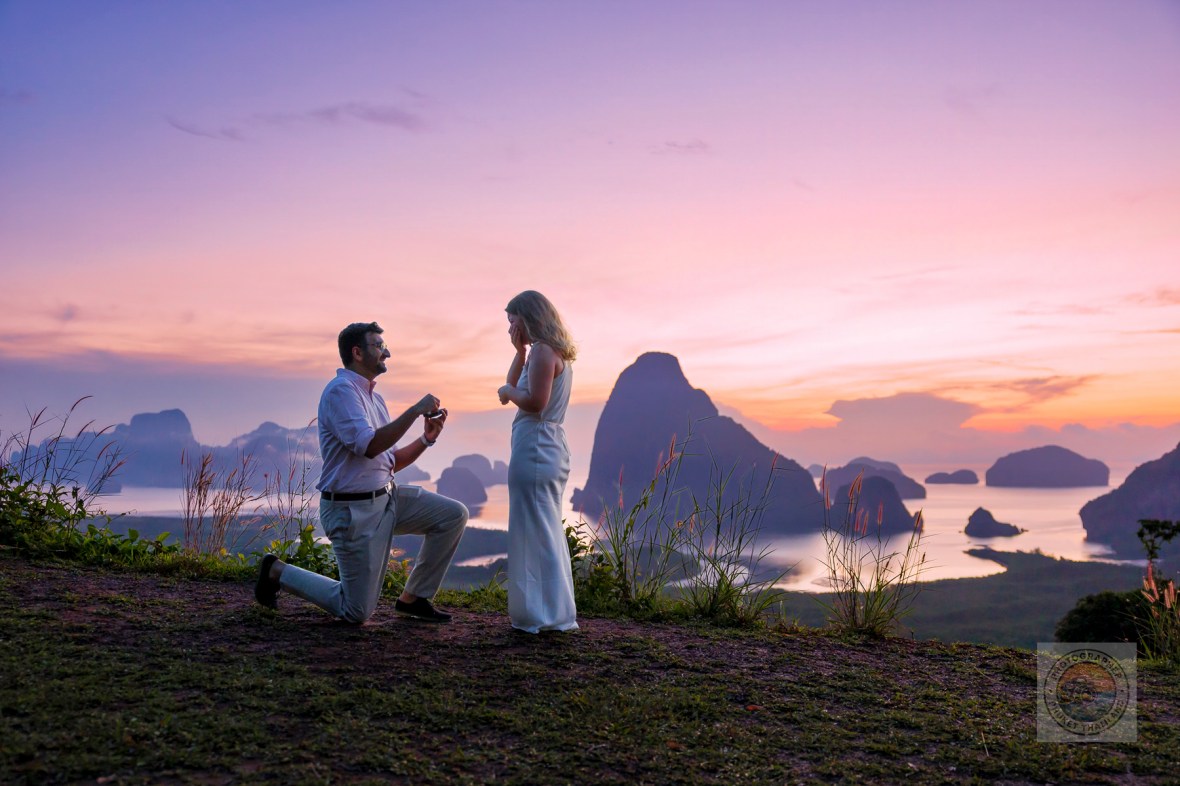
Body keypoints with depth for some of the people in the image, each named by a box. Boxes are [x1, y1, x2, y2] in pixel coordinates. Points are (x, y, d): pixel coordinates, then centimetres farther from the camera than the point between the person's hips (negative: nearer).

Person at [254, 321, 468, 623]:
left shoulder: (374, 398, 13)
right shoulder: (341, 390, -15)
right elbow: (369, 447, -28)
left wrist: (426, 439, 0)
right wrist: (415, 410, -24)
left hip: (386, 497, 9)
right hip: (353, 510, -9)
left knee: (454, 515, -2)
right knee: (357, 612, -3)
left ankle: (413, 599, 8)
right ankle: (278, 572, 16)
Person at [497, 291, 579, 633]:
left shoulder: (542, 351, -12)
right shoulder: (555, 353, 17)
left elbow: (535, 401, -21)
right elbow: (514, 384, 20)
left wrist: (508, 391, -5)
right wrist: (520, 350, 10)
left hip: (535, 450, -10)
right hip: (551, 449, 10)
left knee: (534, 534, -4)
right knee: (547, 533, 16)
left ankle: (543, 615, 1)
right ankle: (554, 612, 24)